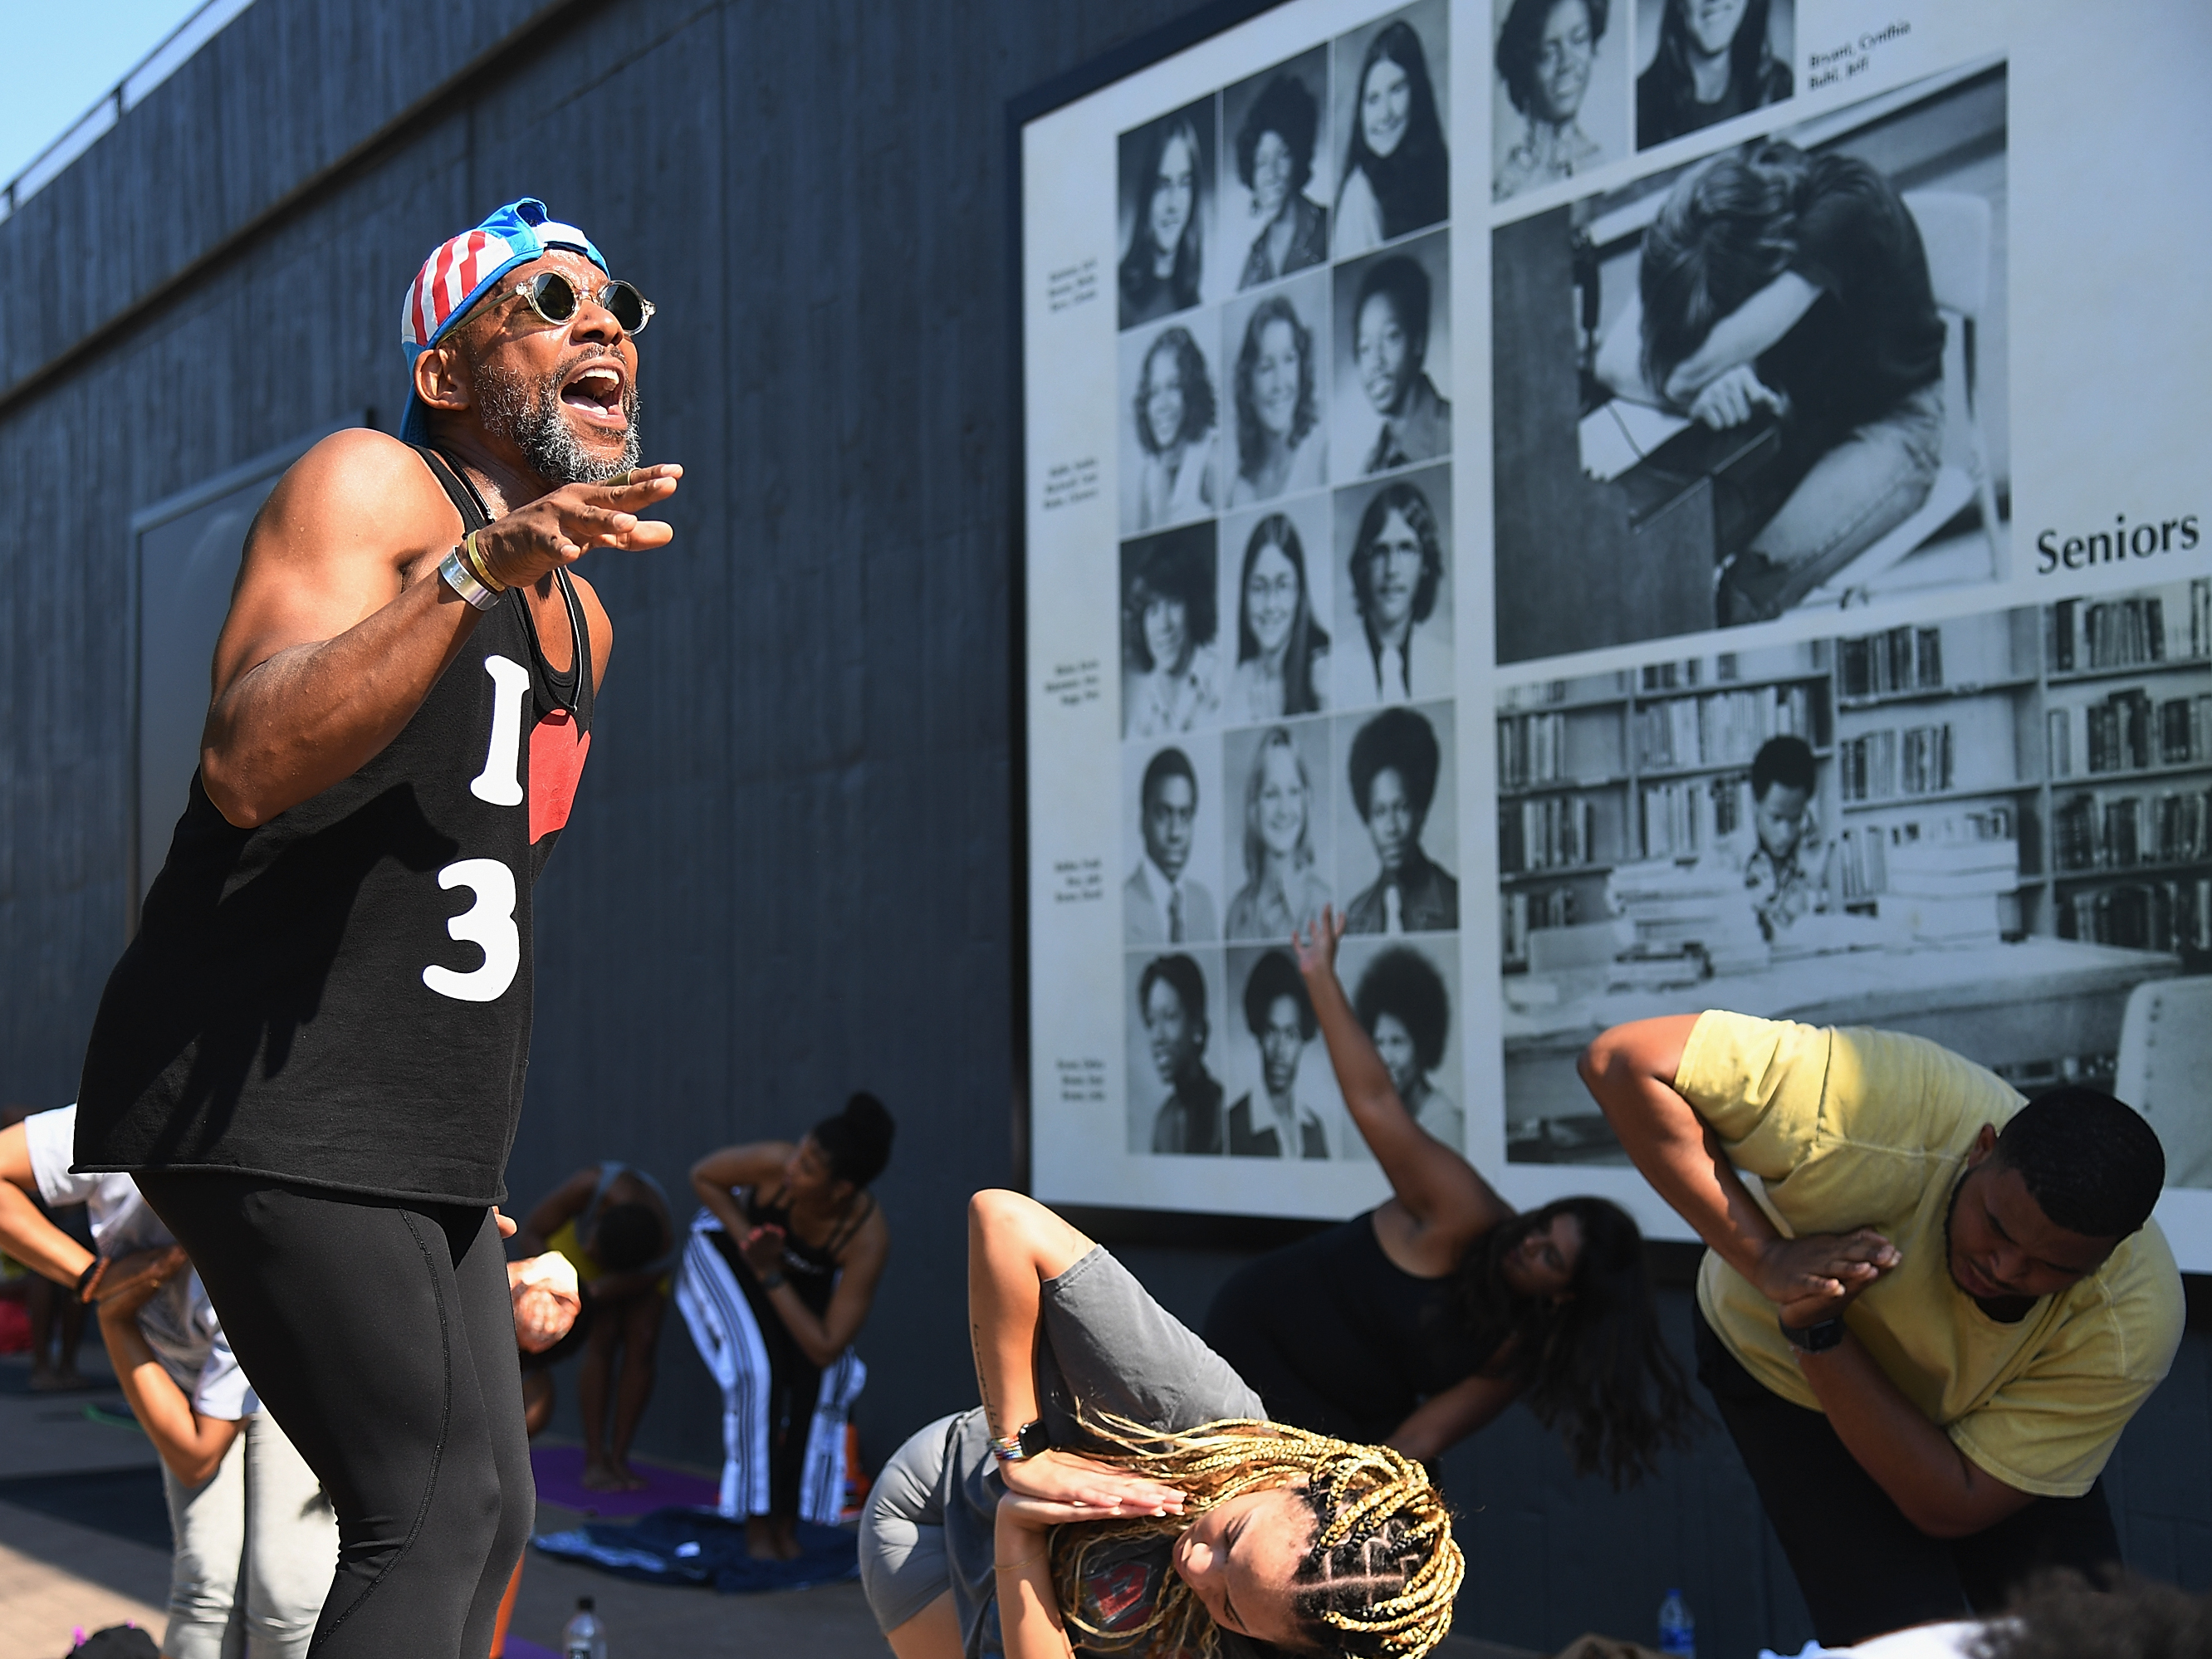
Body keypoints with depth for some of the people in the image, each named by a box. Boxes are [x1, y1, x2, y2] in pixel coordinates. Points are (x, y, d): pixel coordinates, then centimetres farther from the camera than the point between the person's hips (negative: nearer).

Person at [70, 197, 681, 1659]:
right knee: (438, 1511, -17)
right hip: (270, 1111, -9)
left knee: (487, 1523, 8)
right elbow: (247, 769, -25)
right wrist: (476, 568, -34)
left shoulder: (584, 618, 18)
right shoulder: (371, 485, -8)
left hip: (422, 1144, 9)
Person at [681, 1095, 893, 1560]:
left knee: (822, 1377, -20)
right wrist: (747, 1239, -28)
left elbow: (826, 1349, -34)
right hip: (726, 1248, -1)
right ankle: (757, 1527, -12)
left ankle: (788, 1523, -5)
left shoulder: (869, 1240, -38)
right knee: (759, 1368, -22)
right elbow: (703, 1176, -17)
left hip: (801, 1274, 1)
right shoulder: (776, 1162, -40)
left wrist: (772, 1277, -37)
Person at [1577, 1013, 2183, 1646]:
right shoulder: (1893, 1109, -41)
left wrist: (1818, 1334, -41)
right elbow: (1624, 1058, -40)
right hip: (1780, 1372, -2)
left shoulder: (2133, 1327, -33)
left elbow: (1948, 1508, -30)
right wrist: (1764, 1257, -45)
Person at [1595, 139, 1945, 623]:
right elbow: (1613, 359, -15)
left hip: (1889, 423, -5)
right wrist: (1702, 386, -33)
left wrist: (1685, 381, -15)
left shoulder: (1848, 203, -30)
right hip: (1790, 416, 5)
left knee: (1746, 590, -30)